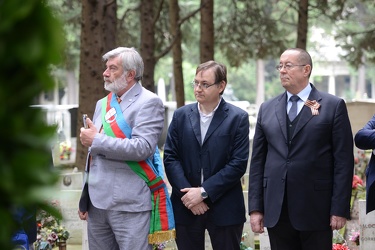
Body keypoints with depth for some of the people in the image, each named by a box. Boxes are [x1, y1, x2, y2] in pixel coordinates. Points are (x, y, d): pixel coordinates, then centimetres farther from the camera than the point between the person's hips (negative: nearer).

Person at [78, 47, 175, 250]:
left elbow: (143, 148, -21)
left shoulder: (148, 102, -7)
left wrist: (97, 140, -14)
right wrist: (85, 198, 21)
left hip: (130, 205, -7)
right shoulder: (103, 104, 16)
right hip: (97, 203, 7)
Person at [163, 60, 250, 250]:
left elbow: (238, 163, -9)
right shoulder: (181, 115, 7)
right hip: (186, 207, 2)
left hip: (224, 209, -2)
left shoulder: (238, 118, -2)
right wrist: (188, 193, -11)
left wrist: (204, 191, -14)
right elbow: (170, 157, 2)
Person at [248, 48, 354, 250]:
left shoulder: (333, 106, 0)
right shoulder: (267, 109, 12)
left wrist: (340, 209, -10)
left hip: (315, 210, -3)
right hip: (276, 210, 4)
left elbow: (344, 160, -4)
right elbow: (258, 161, 11)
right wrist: (255, 208, 4)